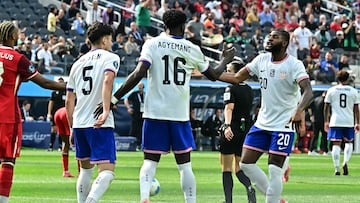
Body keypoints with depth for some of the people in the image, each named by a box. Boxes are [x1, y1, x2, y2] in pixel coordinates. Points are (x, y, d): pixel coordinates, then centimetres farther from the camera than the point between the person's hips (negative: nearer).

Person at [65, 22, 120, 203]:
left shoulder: (78, 63, 19)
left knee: (85, 170, 22)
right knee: (107, 172, -12)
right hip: (100, 125, -6)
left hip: (79, 123, 6)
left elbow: (69, 101, 18)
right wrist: (106, 111, -29)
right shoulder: (110, 58, 1)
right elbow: (107, 81, -21)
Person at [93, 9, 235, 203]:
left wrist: (113, 99, -14)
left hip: (154, 112, -1)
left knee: (150, 161, 5)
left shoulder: (152, 44, -2)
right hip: (180, 114, 1)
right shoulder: (192, 49, 5)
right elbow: (213, 75, 20)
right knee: (184, 163, 10)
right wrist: (225, 59, 42)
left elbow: (138, 74, -15)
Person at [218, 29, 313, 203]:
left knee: (274, 172, -9)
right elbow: (236, 78, 11)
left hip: (284, 125, -7)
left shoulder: (294, 65, -13)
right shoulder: (262, 60, 6)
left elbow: (308, 91, -25)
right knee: (246, 163, 5)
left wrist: (299, 110, -44)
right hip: (262, 123, 7)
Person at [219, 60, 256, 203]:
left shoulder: (231, 89, -9)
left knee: (226, 168, 1)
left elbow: (229, 107, -24)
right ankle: (249, 187, -17)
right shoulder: (249, 90, 12)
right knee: (239, 168, 12)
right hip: (246, 130, 6)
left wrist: (228, 125, -36)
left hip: (231, 132, -6)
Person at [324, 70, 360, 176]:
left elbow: (326, 107, 4)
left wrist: (326, 121, 12)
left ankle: (337, 169, -6)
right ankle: (345, 162, -6)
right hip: (349, 122, 1)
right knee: (349, 142, 17)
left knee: (336, 144, 0)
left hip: (335, 122, -1)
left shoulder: (331, 90, 3)